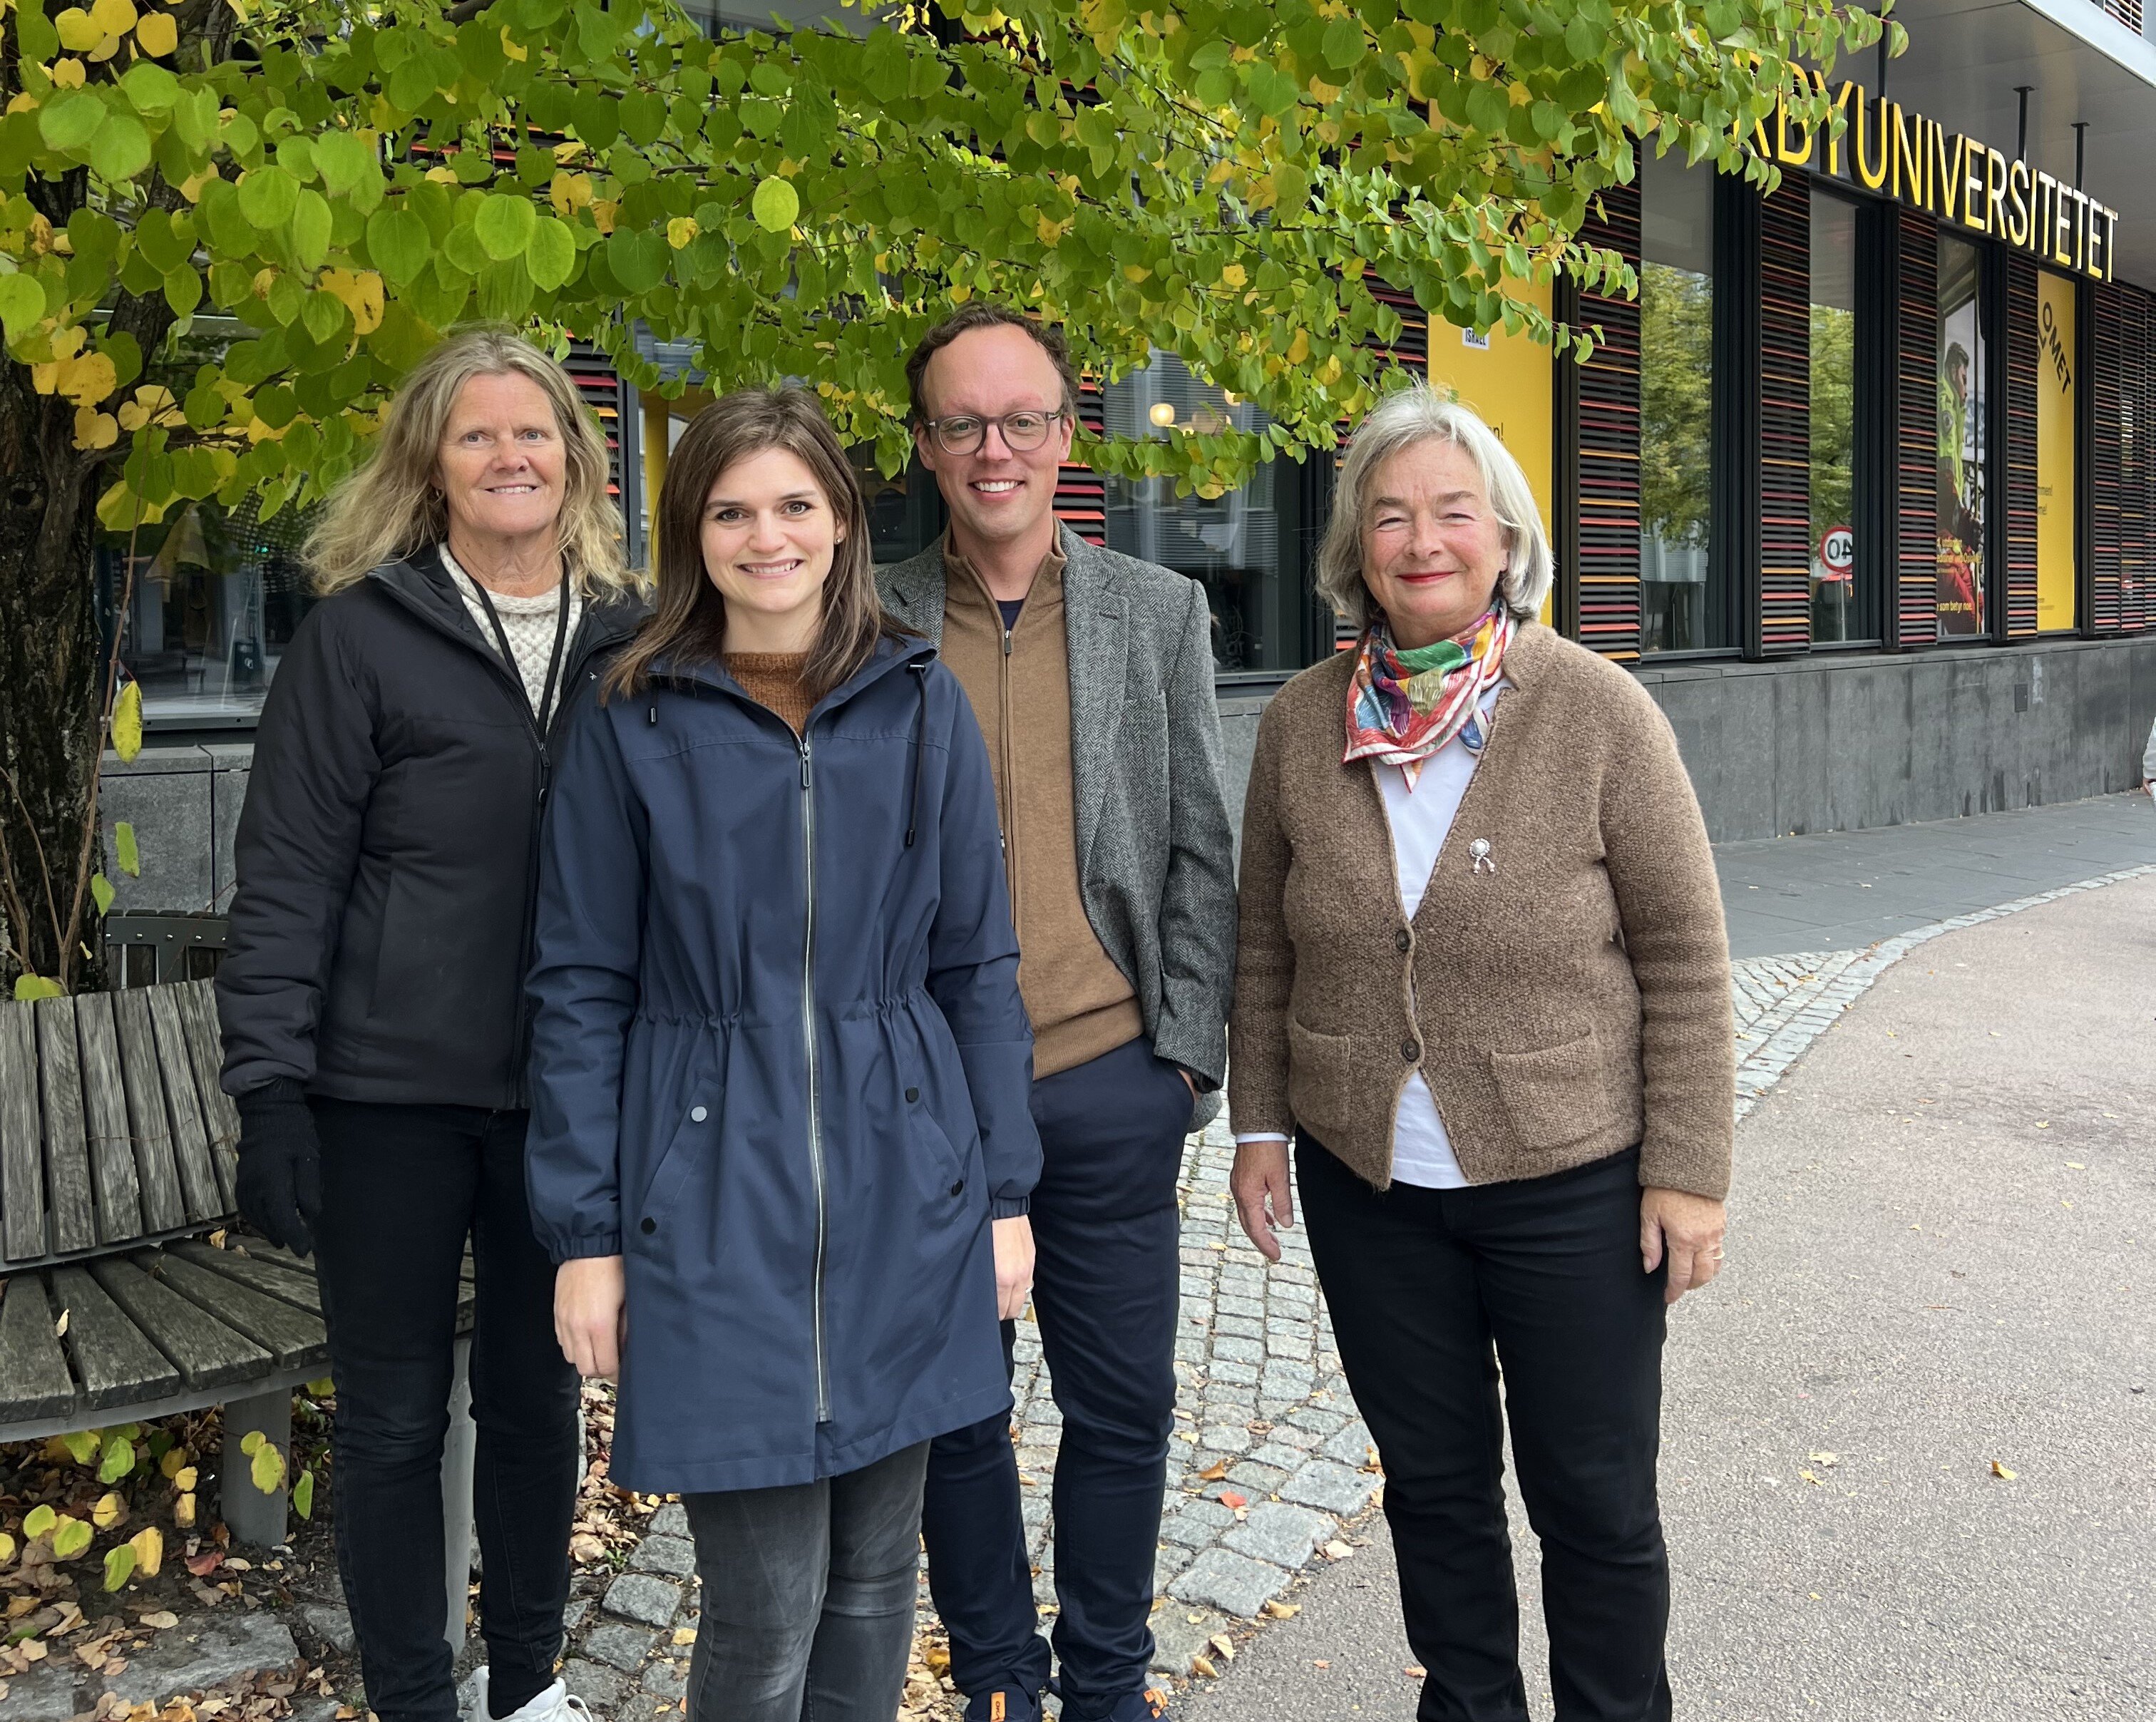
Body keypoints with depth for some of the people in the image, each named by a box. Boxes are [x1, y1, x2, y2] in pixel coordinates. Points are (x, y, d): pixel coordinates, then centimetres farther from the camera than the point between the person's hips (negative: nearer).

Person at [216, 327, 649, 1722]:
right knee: (393, 1413, 9)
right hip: (391, 1093, -2)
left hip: (569, 1094, 3)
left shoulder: (633, 639, 5)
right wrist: (270, 1089, -12)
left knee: (539, 1394, 15)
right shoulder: (362, 634, -4)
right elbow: (285, 876, -6)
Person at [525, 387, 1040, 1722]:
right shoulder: (633, 722, -1)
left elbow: (977, 962, 6)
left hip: (902, 1191, 2)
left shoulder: (921, 703, 4)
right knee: (765, 1604, 1)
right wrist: (585, 1234, -2)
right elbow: (582, 990, 1)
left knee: (876, 1573, 14)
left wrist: (1007, 1191, 4)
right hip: (716, 1198, -2)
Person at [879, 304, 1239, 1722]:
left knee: (1123, 1410, 11)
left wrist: (1188, 1051, -1)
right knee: (955, 1412, 12)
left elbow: (1200, 852, 5)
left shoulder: (1160, 613, 5)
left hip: (1109, 1086, 1)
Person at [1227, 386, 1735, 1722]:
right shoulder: (1302, 723, -1)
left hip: (1573, 1180, -3)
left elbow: (1685, 958, -8)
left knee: (1596, 1499, 11)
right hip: (1367, 1183, 3)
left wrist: (1689, 1167, -9)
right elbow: (1268, 948, 8)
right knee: (1433, 1482, 18)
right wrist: (1261, 1124, 7)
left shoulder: (1599, 713, -11)